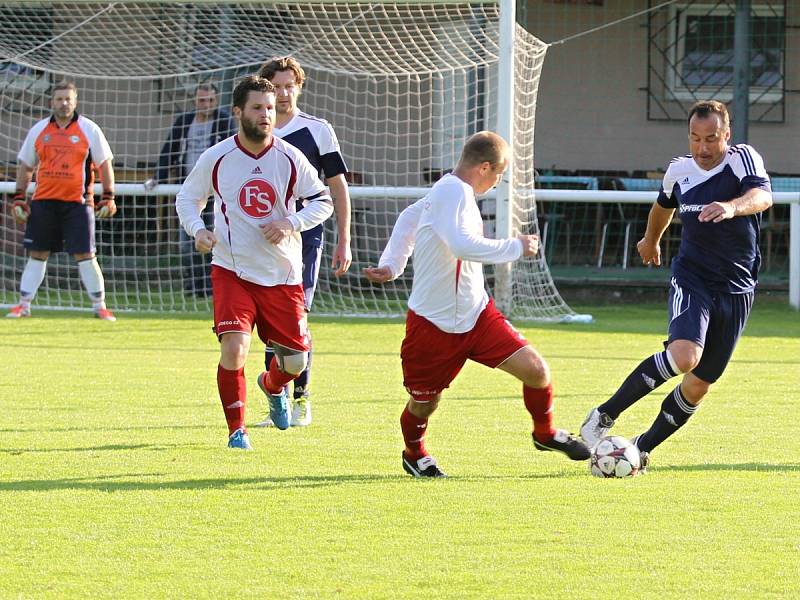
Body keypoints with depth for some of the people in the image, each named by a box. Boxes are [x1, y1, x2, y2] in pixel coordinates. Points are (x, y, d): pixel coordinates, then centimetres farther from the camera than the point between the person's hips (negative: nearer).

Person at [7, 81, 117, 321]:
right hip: (43, 201, 3)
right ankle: (24, 305, 11)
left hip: (77, 202, -3)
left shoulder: (89, 130, 1)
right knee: (37, 254, 5)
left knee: (85, 255, -6)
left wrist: (108, 198, -2)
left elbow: (105, 164, 4)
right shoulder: (39, 130, 9)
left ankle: (99, 306, 1)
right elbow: (25, 166, 15)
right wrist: (19, 199, 9)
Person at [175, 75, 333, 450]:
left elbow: (323, 201, 5)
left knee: (295, 361, 6)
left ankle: (272, 385, 45)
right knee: (234, 348, -21)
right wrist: (197, 230, -10)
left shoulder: (290, 159, -4)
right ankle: (236, 430, -2)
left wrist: (291, 224, -13)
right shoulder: (216, 158, -5)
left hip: (282, 275, 2)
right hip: (232, 271, -2)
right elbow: (187, 198, 10)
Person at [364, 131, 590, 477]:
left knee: (535, 370, -7)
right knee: (424, 402, 10)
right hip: (434, 322, -8)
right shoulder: (453, 191, -22)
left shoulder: (450, 191, 7)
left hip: (476, 313, 8)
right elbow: (462, 245, -37)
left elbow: (408, 218, 22)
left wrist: (391, 265, 17)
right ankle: (414, 453, 40)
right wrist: (515, 248, -26)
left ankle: (545, 433, 19)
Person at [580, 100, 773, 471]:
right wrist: (651, 240, 41)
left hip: (735, 290, 0)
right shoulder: (679, 170, 1)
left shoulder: (743, 159, -10)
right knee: (684, 355, -28)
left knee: (698, 386, 4)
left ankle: (643, 448, 25)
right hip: (692, 278, 0)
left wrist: (732, 207, -52)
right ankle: (604, 417, -17)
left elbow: (762, 196, -31)